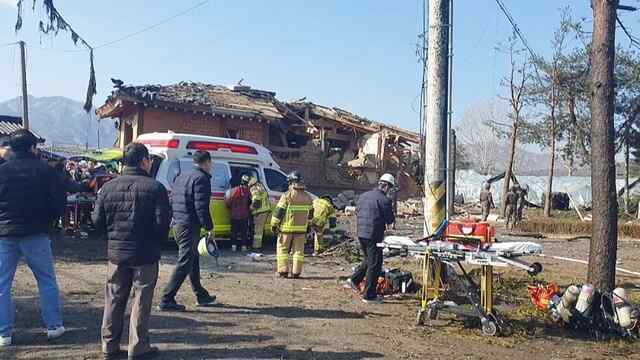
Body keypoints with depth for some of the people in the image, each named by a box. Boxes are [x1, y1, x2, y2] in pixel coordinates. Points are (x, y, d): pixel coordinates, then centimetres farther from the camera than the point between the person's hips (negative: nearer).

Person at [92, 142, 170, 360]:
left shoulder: (108, 187, 0)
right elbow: (162, 222, -13)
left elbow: (97, 221, 2)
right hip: (145, 254, -4)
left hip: (116, 253, 4)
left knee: (114, 301, 15)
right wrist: (158, 242, 5)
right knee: (141, 301, 7)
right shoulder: (155, 188, -12)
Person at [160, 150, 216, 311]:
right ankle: (166, 300, -4)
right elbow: (201, 207, -19)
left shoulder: (182, 177, 16)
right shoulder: (201, 179, -13)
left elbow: (172, 201, 19)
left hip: (178, 224, 10)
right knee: (184, 263, -5)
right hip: (190, 226, -10)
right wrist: (209, 226, -11)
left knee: (193, 260, 19)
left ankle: (201, 295, 30)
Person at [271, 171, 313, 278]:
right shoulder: (307, 197, 6)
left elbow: (278, 212, -10)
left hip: (287, 228, -4)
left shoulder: (287, 195, -11)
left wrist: (274, 224, -1)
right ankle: (296, 272, 8)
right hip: (301, 229, 4)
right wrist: (307, 225, 27)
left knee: (282, 249, 7)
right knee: (298, 251, 9)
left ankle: (283, 271, 4)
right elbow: (310, 214, 15)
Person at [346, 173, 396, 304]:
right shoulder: (384, 200, -13)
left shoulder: (363, 196, 10)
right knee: (374, 264, 2)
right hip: (374, 235, -7)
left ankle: (354, 280, 24)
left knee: (368, 260, 26)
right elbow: (390, 220, -7)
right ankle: (369, 295, 7)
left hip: (361, 233, 8)